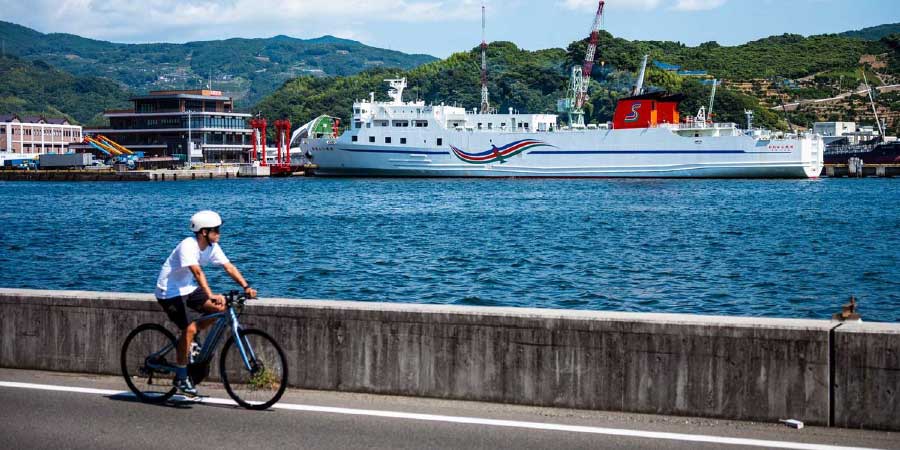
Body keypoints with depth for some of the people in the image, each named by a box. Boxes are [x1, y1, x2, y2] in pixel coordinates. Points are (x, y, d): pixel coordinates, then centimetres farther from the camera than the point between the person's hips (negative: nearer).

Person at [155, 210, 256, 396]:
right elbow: (197, 272, -39)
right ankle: (181, 377, -10)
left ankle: (186, 340, 11)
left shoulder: (212, 247, -2)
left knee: (220, 308, -10)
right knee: (190, 328, -22)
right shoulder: (188, 246, -26)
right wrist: (211, 295, -50)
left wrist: (246, 287, -19)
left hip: (189, 288, 8)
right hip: (170, 292, -8)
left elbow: (229, 267, -6)